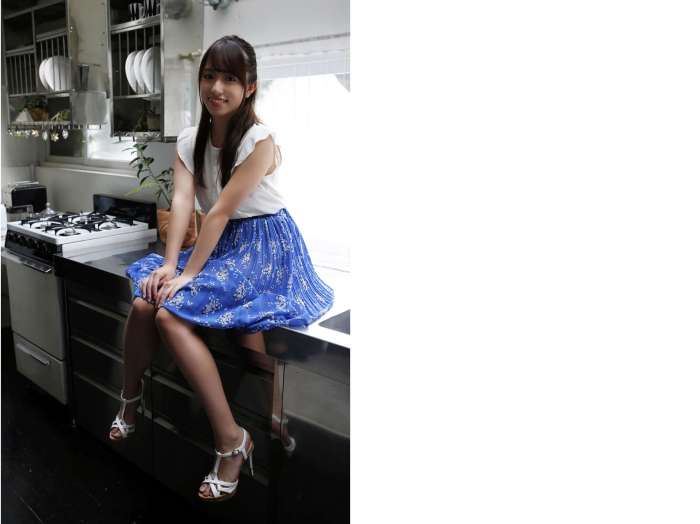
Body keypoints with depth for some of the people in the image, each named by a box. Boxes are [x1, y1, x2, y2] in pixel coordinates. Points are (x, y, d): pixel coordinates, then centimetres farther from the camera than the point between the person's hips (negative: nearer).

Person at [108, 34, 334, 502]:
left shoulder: (260, 139, -17)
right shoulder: (190, 140, 5)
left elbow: (222, 210, -21)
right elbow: (182, 201, -6)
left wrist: (187, 274, -21)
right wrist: (168, 264, -18)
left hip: (266, 247, -6)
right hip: (219, 244, 7)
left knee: (172, 314, -23)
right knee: (146, 302, -12)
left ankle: (232, 439, -15)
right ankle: (131, 395, 16)